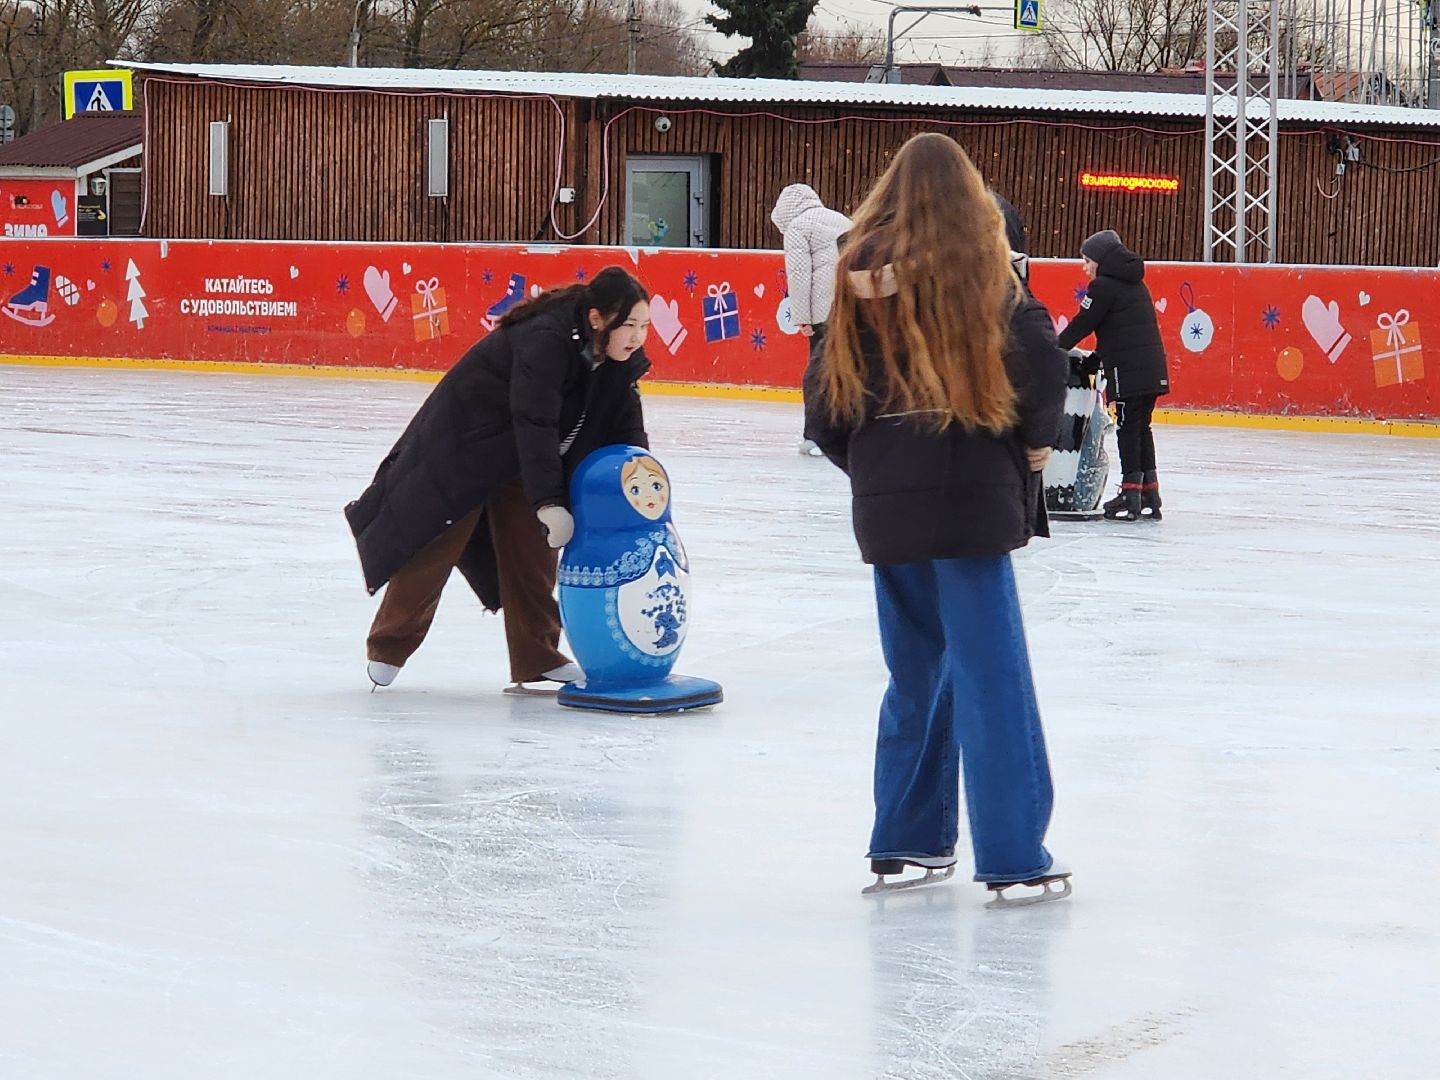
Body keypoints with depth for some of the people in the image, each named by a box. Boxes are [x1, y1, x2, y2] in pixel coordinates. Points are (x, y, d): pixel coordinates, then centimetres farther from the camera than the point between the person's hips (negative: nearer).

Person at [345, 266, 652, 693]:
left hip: (524, 454, 7)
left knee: (534, 547, 3)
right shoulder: (546, 339, -35)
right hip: (464, 438, -7)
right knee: (438, 545, 1)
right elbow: (535, 424, -40)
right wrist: (549, 501, -43)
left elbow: (628, 432, -5)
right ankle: (388, 646, 19)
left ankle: (537, 662, 10)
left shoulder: (619, 360, -10)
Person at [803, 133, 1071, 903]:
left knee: (916, 673, 17)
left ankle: (904, 843, 21)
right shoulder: (981, 275, -8)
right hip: (970, 501, -4)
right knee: (990, 675, 0)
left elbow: (826, 405, 3)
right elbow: (1040, 364, -17)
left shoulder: (861, 276, 3)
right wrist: (1034, 443, 2)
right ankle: (1013, 854, 0)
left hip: (886, 508, 4)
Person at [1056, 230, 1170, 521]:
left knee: (1128, 428, -4)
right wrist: (1096, 358, 24)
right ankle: (1150, 496, 16)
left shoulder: (1104, 286, -7)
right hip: (1153, 367, 8)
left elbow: (1082, 324, -6)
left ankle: (1131, 493, -5)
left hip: (1128, 368, -8)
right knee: (1142, 427, 13)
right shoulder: (1135, 284, 20)